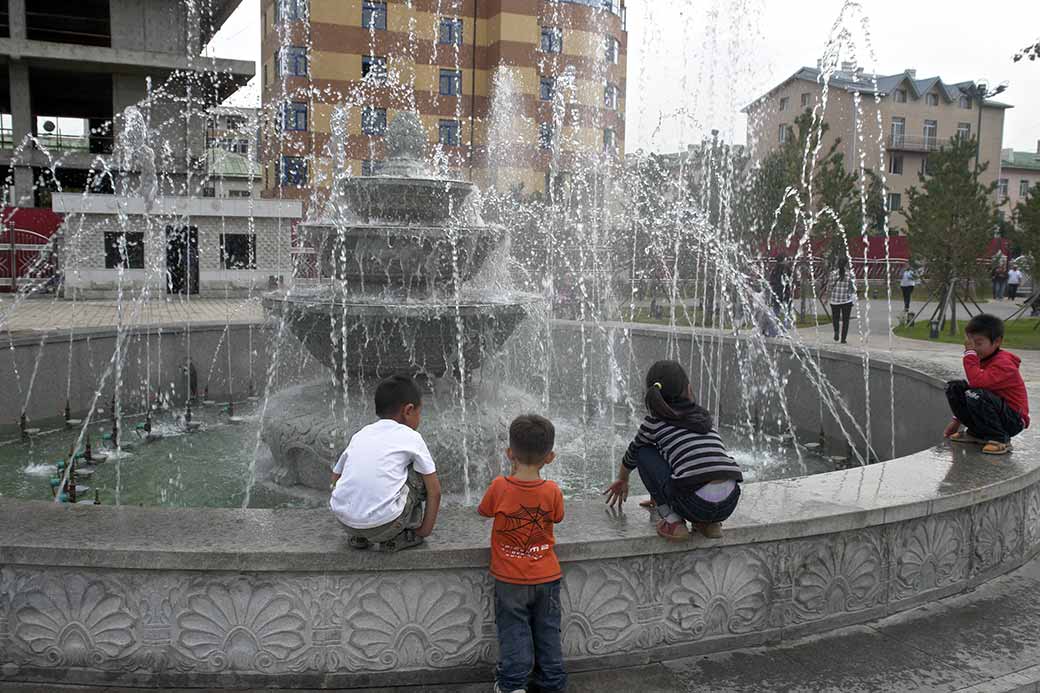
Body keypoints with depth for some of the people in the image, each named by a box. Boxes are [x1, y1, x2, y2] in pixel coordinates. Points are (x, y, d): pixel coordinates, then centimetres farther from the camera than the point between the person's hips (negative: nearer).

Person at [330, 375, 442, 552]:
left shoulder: (360, 434, 21)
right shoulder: (411, 437, 8)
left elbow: (336, 476, 27)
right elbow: (434, 491, 8)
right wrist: (425, 530, 20)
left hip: (343, 518, 5)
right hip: (384, 525, -5)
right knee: (421, 472, 15)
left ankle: (358, 537, 23)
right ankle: (398, 537, 18)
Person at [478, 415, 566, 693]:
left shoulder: (499, 487, -19)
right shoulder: (552, 491, -15)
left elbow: (483, 510, 0)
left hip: (510, 579, -1)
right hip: (546, 577, 2)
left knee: (514, 631, 12)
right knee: (547, 631, 17)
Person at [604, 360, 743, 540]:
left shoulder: (655, 420, 9)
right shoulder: (704, 416, 22)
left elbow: (633, 453, 28)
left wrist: (622, 480, 51)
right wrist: (660, 494, 52)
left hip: (693, 505, -5)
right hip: (729, 504, 5)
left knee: (644, 451, 16)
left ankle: (672, 521, 9)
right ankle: (710, 523, 18)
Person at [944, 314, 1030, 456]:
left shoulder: (1003, 364, -21)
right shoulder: (982, 359, 8)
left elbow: (977, 383, -37)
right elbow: (976, 385, 16)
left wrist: (970, 353, -30)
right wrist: (957, 420, 13)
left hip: (1013, 421, -9)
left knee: (976, 395, -34)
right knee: (954, 387, -2)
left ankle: (1001, 440, -16)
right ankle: (976, 433, 6)